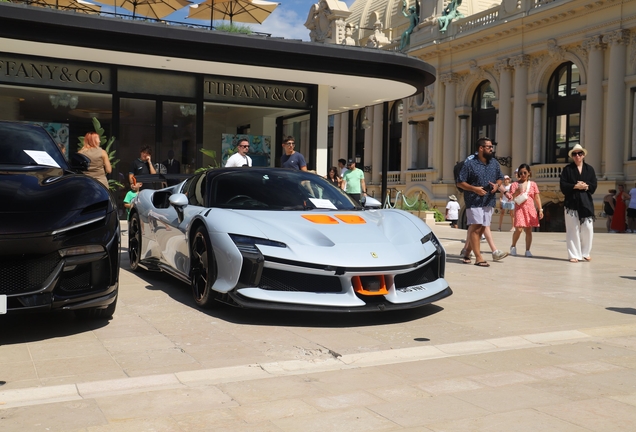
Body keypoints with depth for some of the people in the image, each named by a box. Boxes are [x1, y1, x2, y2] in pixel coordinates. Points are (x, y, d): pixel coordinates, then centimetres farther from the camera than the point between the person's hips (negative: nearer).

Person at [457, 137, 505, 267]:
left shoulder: (494, 163, 10)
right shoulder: (469, 164, -8)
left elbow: (500, 178, 21)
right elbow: (460, 183, -6)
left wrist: (497, 185, -2)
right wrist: (475, 189, -19)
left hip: (489, 201, 6)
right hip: (474, 201, -6)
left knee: (482, 228, 8)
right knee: (476, 227, -11)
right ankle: (478, 258, -12)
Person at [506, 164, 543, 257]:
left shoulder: (533, 184, 7)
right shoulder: (515, 184, 1)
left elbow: (537, 198, 8)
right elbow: (511, 197, -3)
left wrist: (540, 210, 2)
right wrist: (518, 190, -19)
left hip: (530, 210, 2)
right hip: (519, 209, -2)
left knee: (528, 231, 3)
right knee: (518, 229, -12)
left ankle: (527, 250, 10)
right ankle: (513, 246, 11)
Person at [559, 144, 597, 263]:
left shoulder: (589, 169, 11)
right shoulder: (567, 169, 5)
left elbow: (594, 186, 5)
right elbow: (563, 185, -4)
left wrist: (585, 186, -14)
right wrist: (575, 186, -15)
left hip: (586, 203, 2)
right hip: (572, 202, -2)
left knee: (588, 228, -2)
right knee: (573, 229, -3)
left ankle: (585, 253, 14)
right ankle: (574, 255, 1)